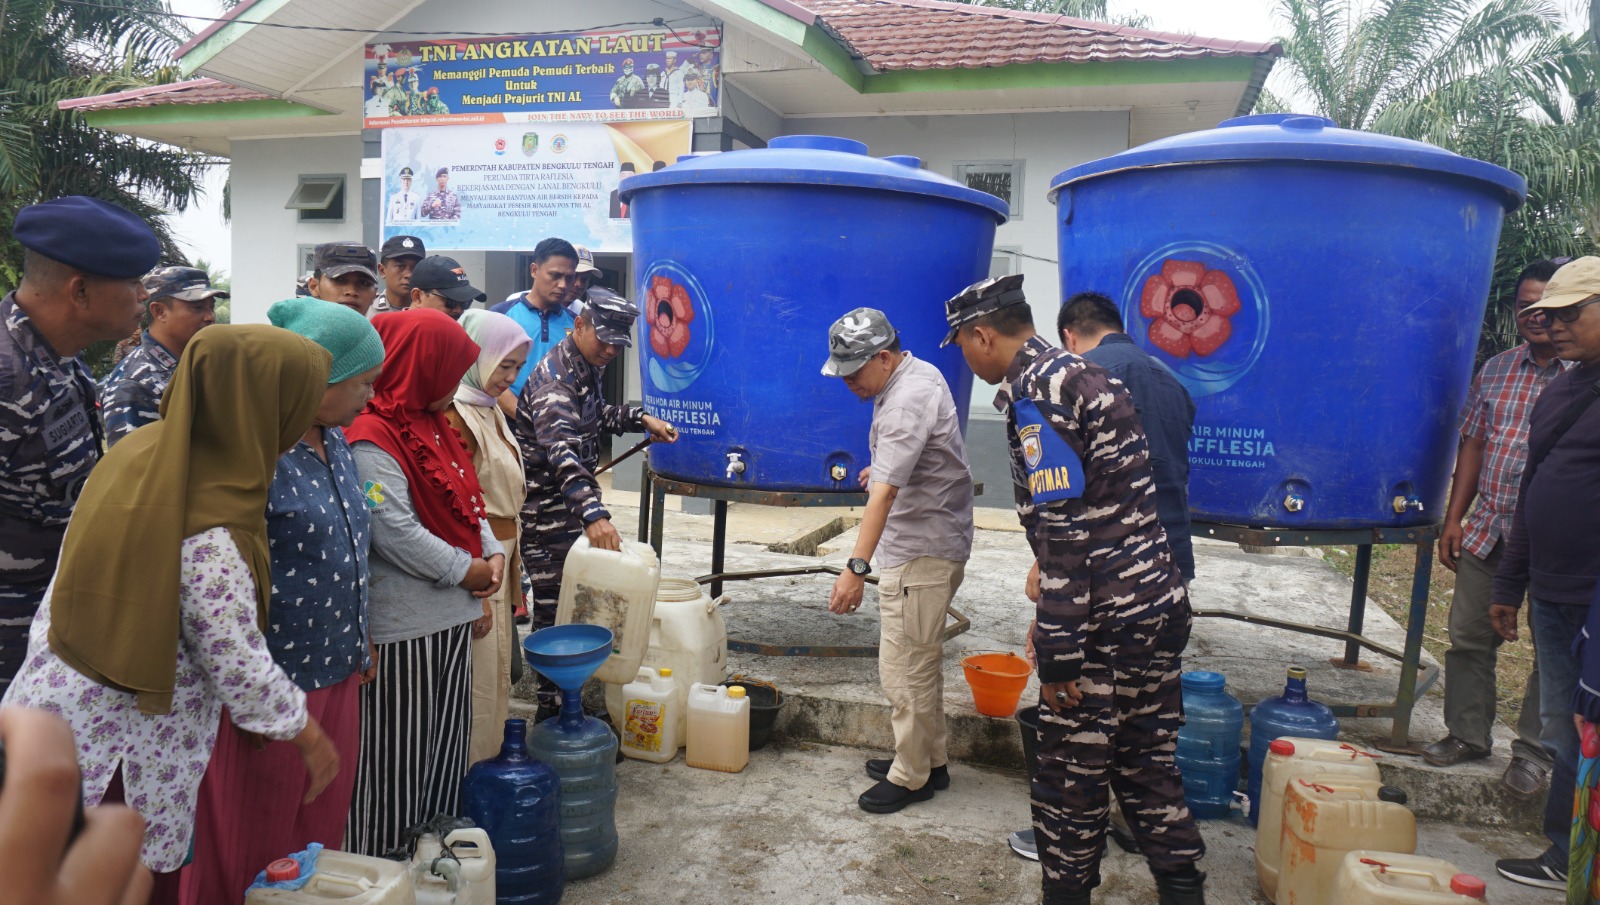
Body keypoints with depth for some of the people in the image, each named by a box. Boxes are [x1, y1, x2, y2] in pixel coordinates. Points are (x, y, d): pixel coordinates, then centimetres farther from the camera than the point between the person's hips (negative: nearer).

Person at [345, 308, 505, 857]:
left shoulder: (432, 425, 13)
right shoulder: (372, 439, -17)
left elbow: (466, 500, 16)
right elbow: (395, 533, -23)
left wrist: (492, 553, 0)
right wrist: (467, 570, -14)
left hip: (452, 613, 9)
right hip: (403, 626, -9)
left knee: (445, 745, 18)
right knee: (396, 751, 4)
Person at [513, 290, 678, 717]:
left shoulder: (586, 369, 8)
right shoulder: (554, 379, -24)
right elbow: (561, 451, -40)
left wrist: (641, 418, 15)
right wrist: (593, 513, -52)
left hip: (572, 507, 10)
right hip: (547, 515, -10)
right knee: (553, 610, -1)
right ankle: (550, 706, 11)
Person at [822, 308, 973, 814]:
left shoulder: (906, 402, -23)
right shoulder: (918, 373, 10)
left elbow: (884, 493, -34)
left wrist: (857, 567, -39)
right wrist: (884, 467, 31)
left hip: (921, 553, -11)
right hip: (928, 542, 11)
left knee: (905, 668, -4)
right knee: (920, 661, 20)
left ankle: (911, 777, 10)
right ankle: (931, 760, 32)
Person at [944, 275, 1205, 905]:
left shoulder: (1034, 390, -15)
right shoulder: (1083, 375, 15)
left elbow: (1063, 531, -21)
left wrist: (1058, 654, -18)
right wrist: (1053, 616, 26)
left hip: (1103, 621, -9)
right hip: (1160, 606, 9)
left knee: (1073, 771, 7)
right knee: (1147, 763, 20)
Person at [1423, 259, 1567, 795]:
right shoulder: (1497, 370, 9)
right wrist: (1453, 519, 8)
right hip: (1488, 528, 4)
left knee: (1553, 652, 6)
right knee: (1469, 637, 10)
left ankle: (1532, 754, 21)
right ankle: (1468, 734, 27)